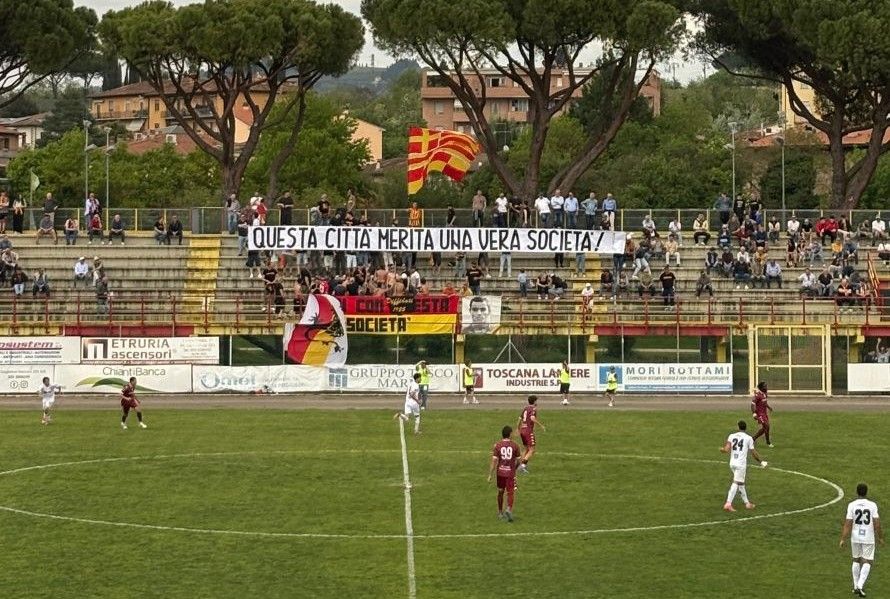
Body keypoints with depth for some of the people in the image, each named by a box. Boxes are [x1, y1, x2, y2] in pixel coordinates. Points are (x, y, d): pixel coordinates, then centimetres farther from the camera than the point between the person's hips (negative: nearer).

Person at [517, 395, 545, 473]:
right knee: (531, 450, -6)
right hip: (529, 430, -8)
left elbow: (520, 419, 18)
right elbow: (532, 418, -24)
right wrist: (541, 425, -18)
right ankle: (523, 465, -20)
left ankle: (522, 464, 12)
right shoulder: (534, 408, -8)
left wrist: (519, 430, 29)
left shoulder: (525, 408, 15)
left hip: (522, 430, 8)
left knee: (526, 449, 19)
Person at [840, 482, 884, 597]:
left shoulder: (852, 505, -6)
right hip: (868, 538, -2)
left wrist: (843, 539, -3)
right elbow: (877, 524, -7)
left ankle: (856, 586, 22)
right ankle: (860, 586, -12)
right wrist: (880, 538, 5)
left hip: (855, 537, 2)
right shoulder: (872, 505, -8)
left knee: (856, 560, 18)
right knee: (867, 562, 4)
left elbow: (847, 524, -8)